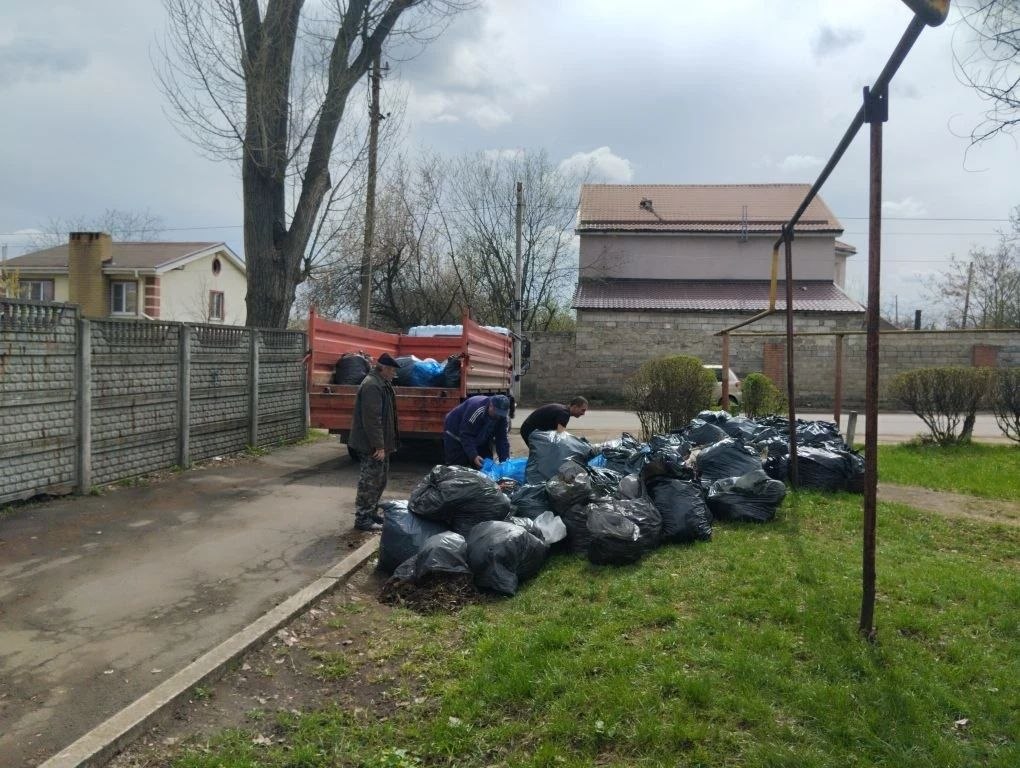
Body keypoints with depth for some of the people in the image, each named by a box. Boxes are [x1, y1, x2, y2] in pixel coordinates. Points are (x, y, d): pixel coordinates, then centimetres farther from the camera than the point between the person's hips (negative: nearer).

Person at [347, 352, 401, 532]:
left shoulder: (381, 383, 14)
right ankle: (362, 519, 4)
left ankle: (371, 512, 30)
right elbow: (372, 418, -26)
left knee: (380, 479, 19)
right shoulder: (372, 385, -21)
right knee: (369, 481, -4)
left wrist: (384, 444, 23)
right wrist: (379, 445, -25)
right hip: (371, 445, -11)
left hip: (380, 443, 11)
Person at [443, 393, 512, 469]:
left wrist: (505, 461, -25)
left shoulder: (503, 417, -18)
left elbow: (503, 439, -15)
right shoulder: (477, 410, -38)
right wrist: (473, 456, -42)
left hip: (480, 440, 6)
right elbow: (465, 435, -35)